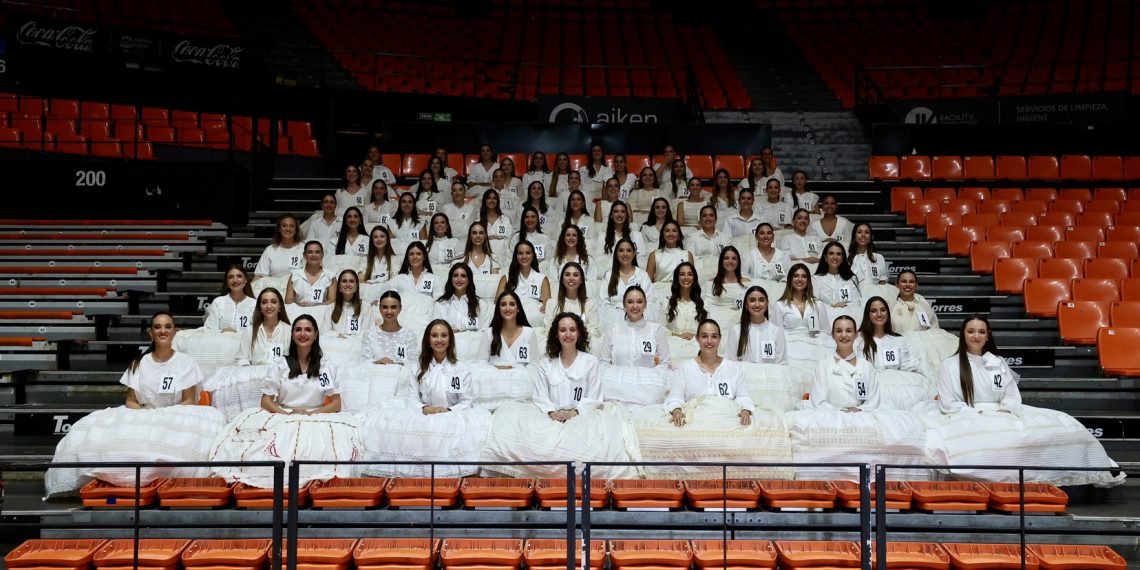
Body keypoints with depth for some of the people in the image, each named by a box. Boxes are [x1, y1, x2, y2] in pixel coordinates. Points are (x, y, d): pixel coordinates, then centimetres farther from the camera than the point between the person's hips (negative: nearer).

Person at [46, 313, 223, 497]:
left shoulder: (185, 362, 3)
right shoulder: (139, 363, 9)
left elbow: (189, 401, 0)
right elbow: (130, 401, 8)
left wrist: (166, 414, -17)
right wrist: (143, 411, -14)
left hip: (176, 418, -2)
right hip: (140, 418, 2)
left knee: (210, 418, -36)